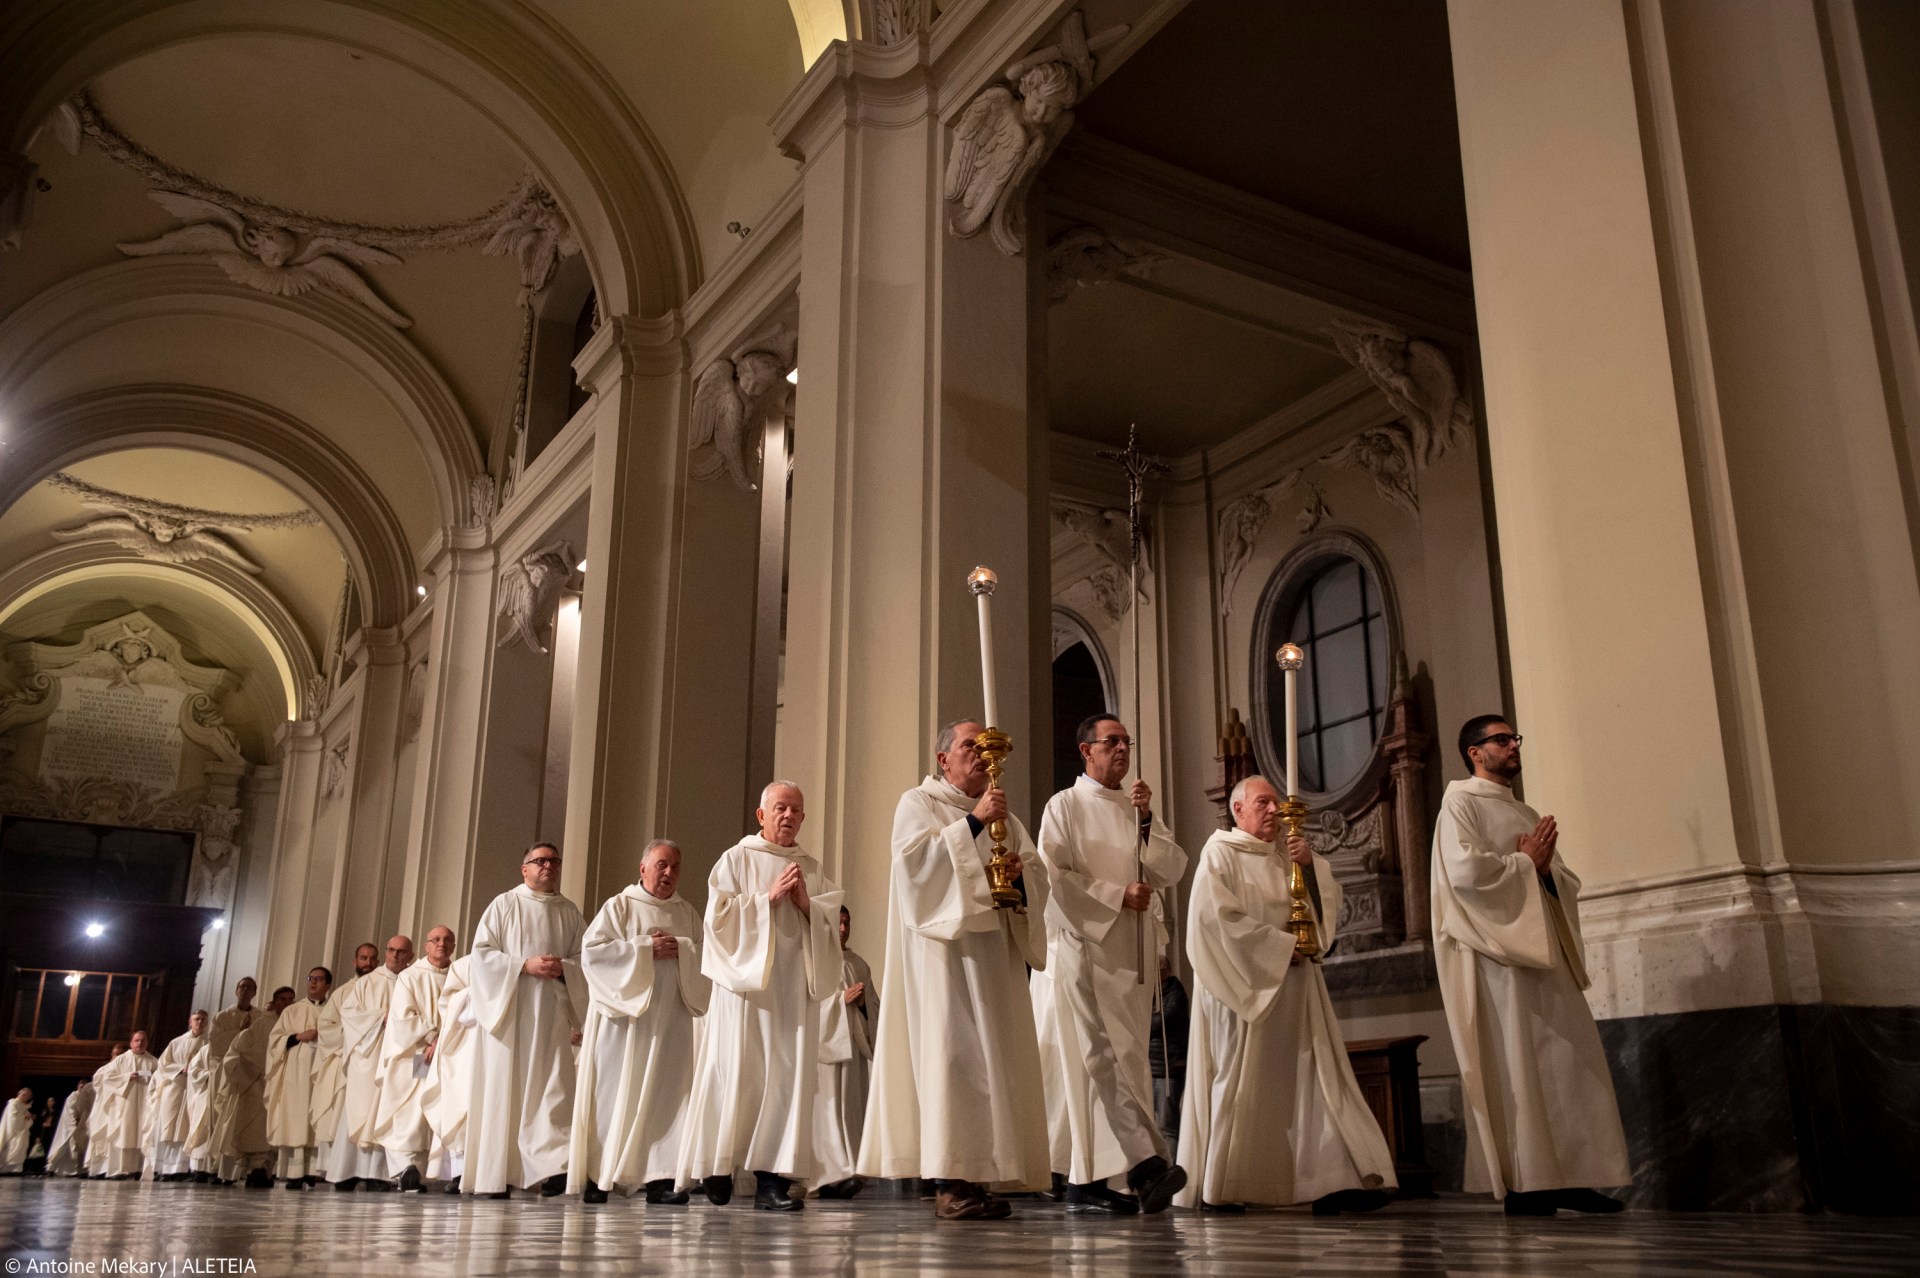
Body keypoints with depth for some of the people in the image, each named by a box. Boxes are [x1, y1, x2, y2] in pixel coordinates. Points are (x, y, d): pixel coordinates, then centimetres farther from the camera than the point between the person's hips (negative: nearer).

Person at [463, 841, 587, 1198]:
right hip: (507, 1009, -2)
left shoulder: (570, 912, 14)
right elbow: (481, 952, 0)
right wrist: (525, 966, -12)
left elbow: (585, 958, 10)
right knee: (503, 1087, -1)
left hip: (551, 1012, 2)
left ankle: (550, 1166, -17)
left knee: (552, 1087, -10)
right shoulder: (504, 905, 7)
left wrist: (563, 968, -11)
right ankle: (493, 1177, 5)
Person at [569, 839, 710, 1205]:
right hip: (623, 1015, -3)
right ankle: (597, 1176, 5)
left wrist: (680, 949, -11)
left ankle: (658, 1177, -6)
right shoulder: (619, 906, 3)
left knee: (664, 1093, -4)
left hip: (669, 1020, 3)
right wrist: (645, 949, -12)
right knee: (613, 1093, -2)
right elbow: (591, 951, -8)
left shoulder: (688, 913, 14)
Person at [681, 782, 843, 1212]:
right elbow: (719, 915, -3)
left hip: (795, 984, 3)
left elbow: (830, 924, 10)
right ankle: (718, 1168, 10)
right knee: (737, 1075, -4)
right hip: (746, 978, -3)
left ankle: (773, 1177, -4)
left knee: (789, 1076, -4)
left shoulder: (813, 869, 16)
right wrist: (769, 896, -10)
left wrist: (806, 903, -8)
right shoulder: (737, 858, 6)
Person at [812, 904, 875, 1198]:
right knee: (829, 1105, -14)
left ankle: (845, 1172, 2)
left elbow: (875, 1005, 17)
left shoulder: (859, 965, 20)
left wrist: (862, 1001, -5)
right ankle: (836, 1172, -20)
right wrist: (842, 998, -13)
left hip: (854, 1042, 5)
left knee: (851, 1106, -1)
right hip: (825, 1039, -5)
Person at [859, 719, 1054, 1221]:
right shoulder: (917, 803, 6)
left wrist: (1021, 870, -6)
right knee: (950, 1052, -14)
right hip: (943, 945, -6)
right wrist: (972, 822, -17)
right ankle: (950, 1182, -15)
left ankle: (978, 1175, 3)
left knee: (993, 1055, 1)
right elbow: (916, 857, -13)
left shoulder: (1004, 817, 24)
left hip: (993, 950, 7)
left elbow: (1039, 873, 16)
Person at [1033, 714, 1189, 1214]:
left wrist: (1146, 820, -3)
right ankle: (1146, 1163, -21)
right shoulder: (1065, 805, 4)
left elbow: (1173, 870, 9)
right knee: (1109, 1057, -15)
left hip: (1133, 954, 6)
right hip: (1085, 947, -5)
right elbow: (1053, 874, -7)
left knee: (1113, 1061, 3)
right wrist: (1117, 895, -12)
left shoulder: (1137, 808, 19)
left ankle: (1085, 1181, 7)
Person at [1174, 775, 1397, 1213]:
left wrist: (1312, 865, -4)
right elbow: (1217, 915, -15)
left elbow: (1329, 905, 14)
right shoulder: (1219, 855, -2)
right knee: (1239, 1082, -3)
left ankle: (1330, 1182, -7)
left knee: (1312, 1076, -3)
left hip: (1293, 987, 6)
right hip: (1244, 986, -6)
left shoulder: (1283, 860, 19)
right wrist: (1280, 944, -15)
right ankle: (1221, 1189, 6)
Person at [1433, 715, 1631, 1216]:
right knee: (1513, 1066, -8)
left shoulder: (1527, 814, 22)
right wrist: (1525, 863, -6)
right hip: (1495, 955, -8)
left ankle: (1567, 1177, 8)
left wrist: (1547, 868, -5)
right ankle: (1524, 1184, -4)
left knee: (1567, 1059, 3)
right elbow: (1464, 870, -18)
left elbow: (1568, 882, 17)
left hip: (1543, 951, 8)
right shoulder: (1461, 803, -2)